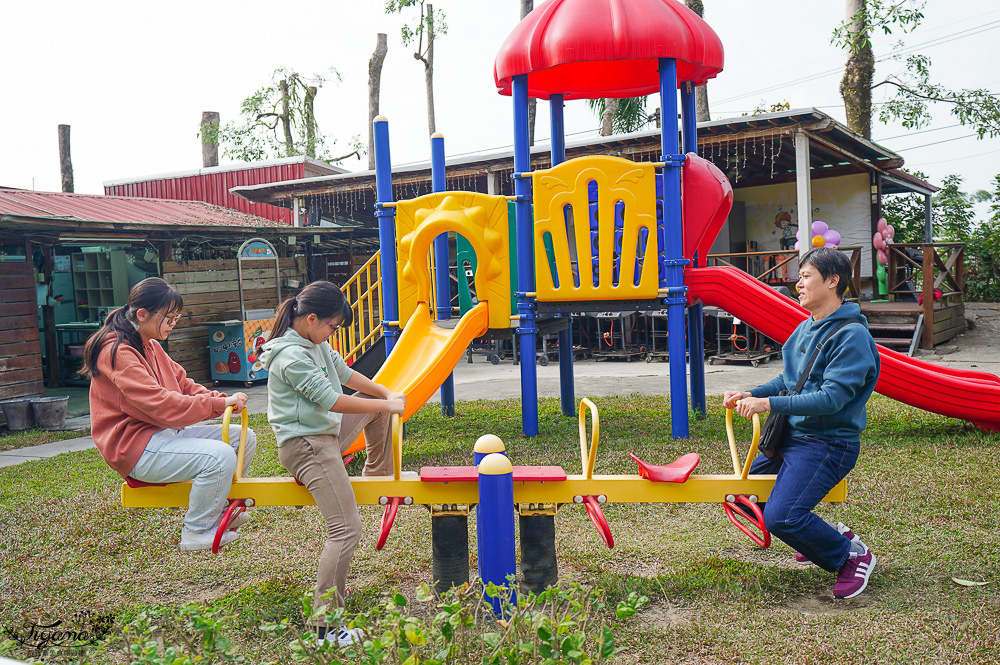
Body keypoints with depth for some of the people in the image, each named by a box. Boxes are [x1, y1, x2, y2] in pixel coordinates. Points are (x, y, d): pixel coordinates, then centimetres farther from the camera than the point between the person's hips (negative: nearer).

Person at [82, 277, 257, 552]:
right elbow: (159, 403, -26)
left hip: (164, 432, 10)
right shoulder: (117, 353, -18)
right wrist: (218, 404, -26)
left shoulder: (151, 346, 15)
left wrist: (222, 399, -6)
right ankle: (197, 532, -11)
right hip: (133, 446, -10)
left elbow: (182, 384, 14)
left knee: (243, 438, 2)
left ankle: (218, 508, 17)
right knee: (220, 456, -28)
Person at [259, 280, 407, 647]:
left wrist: (387, 394, 8)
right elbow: (332, 400, -24)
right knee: (347, 529, -16)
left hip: (327, 433, 10)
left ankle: (378, 474, 32)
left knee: (376, 400, 21)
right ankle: (323, 626, -10)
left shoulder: (316, 344, 10)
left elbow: (346, 374, 19)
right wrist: (388, 405, -16)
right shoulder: (291, 355, -21)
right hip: (305, 446, -10)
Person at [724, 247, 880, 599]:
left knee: (779, 516, -21)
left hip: (828, 443, -9)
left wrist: (768, 404, -29)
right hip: (791, 435, 9)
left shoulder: (852, 335, -17)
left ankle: (852, 555, 4)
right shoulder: (806, 327, 10)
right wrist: (750, 395, 3)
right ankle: (822, 534, 25)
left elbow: (831, 398, -24)